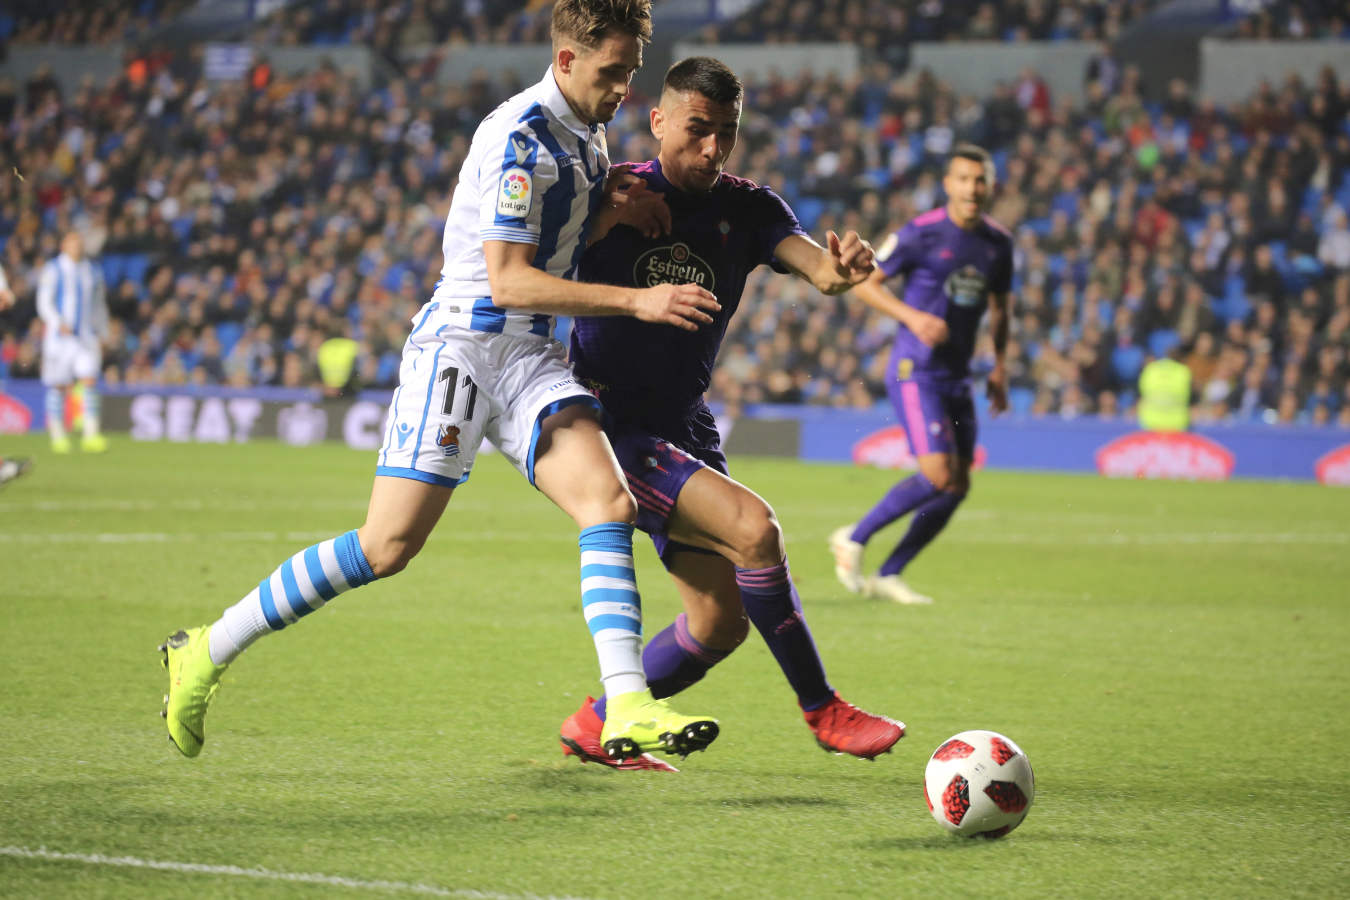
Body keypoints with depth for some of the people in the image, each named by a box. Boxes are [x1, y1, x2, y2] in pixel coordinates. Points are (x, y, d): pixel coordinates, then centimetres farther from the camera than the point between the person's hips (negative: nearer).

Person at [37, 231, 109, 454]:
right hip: (58, 337, -3)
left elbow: (99, 306, 21)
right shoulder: (52, 271, 0)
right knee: (58, 387, 0)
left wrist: (102, 335, 16)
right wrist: (60, 324, -23)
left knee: (90, 380, -13)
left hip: (86, 336, 3)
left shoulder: (92, 272, 14)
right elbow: (44, 303, -8)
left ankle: (91, 435, -19)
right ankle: (58, 437, 10)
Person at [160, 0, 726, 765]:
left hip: (532, 357, 8)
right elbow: (508, 279, -21)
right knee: (388, 546, -9)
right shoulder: (519, 137, -17)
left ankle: (629, 710, -22)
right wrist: (636, 301, -23)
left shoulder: (586, 134, 12)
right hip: (462, 343, -8)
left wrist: (613, 201, 9)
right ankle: (207, 651, 5)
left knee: (611, 503, -15)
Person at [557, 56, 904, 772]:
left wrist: (840, 268, -40)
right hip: (610, 420, -6)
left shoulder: (747, 209, 2)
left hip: (683, 430, 7)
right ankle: (822, 711, -14)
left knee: (721, 622, 4)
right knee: (752, 526, -24)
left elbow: (813, 264, -17)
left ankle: (595, 727, 21)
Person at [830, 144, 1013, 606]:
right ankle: (854, 539, 1)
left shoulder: (998, 242, 7)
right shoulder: (921, 234, -10)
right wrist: (912, 317, -18)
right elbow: (864, 282, -5)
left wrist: (999, 366, 12)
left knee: (958, 487, 2)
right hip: (915, 371, -7)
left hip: (957, 375, 7)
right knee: (937, 476, -18)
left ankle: (888, 575, 12)